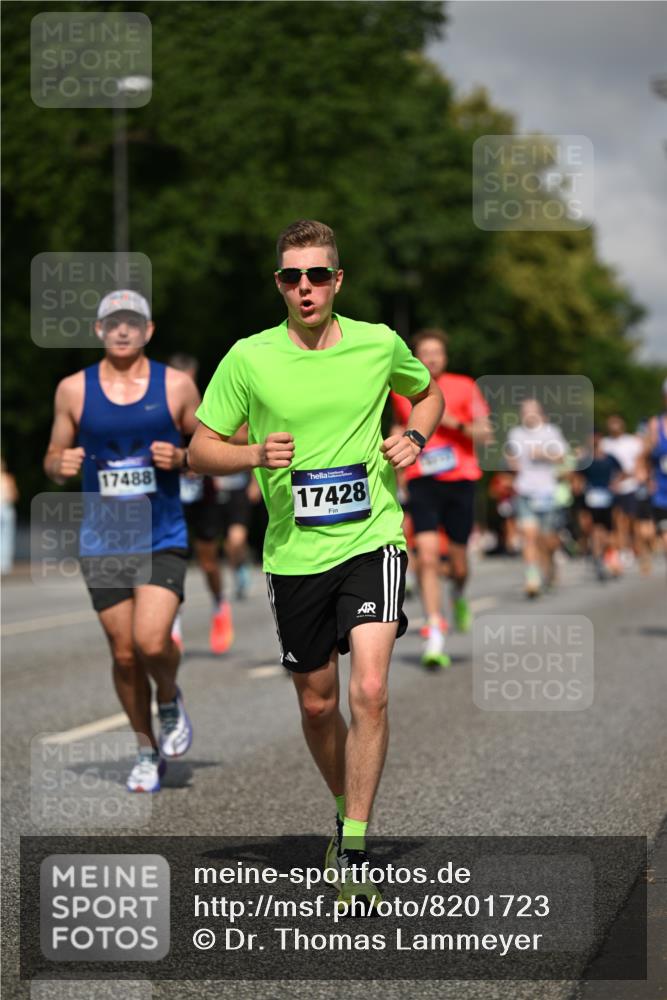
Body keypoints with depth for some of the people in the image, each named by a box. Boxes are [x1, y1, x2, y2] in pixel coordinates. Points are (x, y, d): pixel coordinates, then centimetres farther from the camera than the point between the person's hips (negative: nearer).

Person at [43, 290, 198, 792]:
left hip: (163, 539, -2)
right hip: (102, 543, 2)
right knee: (124, 654, 5)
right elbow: (54, 460, 11)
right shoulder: (74, 389, 3)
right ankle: (147, 751, 25)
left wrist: (182, 458, -12)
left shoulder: (176, 385, 0)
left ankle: (171, 701, 15)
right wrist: (61, 464, -12)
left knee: (152, 641, -19)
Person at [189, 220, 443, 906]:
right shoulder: (249, 358, -3)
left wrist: (415, 437, 1)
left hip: (371, 540, -1)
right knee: (317, 706, 11)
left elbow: (428, 393, 21)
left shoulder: (379, 344, 0)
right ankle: (347, 813, 37)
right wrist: (256, 454, -17)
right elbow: (199, 450, 2)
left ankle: (352, 850, -13)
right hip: (294, 556, 1)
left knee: (369, 690, -18)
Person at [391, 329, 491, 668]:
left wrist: (454, 423, -16)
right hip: (422, 482, 0)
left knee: (457, 560, 7)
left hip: (459, 480, 0)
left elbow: (484, 433, -3)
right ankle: (435, 634, -16)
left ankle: (458, 595, 44)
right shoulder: (401, 391, 5)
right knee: (426, 554, -16)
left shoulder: (464, 387, 1)